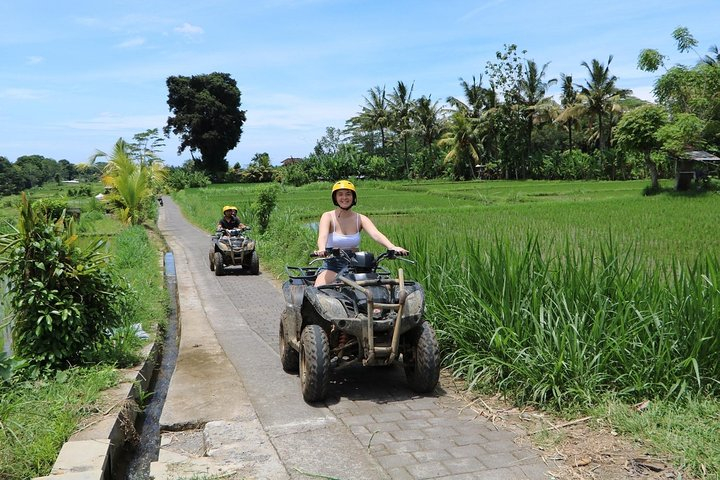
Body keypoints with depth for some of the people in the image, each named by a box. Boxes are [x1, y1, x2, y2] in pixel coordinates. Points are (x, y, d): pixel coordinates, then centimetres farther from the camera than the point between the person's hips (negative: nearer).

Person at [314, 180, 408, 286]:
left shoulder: (360, 219, 2)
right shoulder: (328, 217, -3)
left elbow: (376, 234, -15)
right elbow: (322, 236, -22)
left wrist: (392, 247, -35)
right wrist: (321, 249, -47)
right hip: (332, 266, -2)